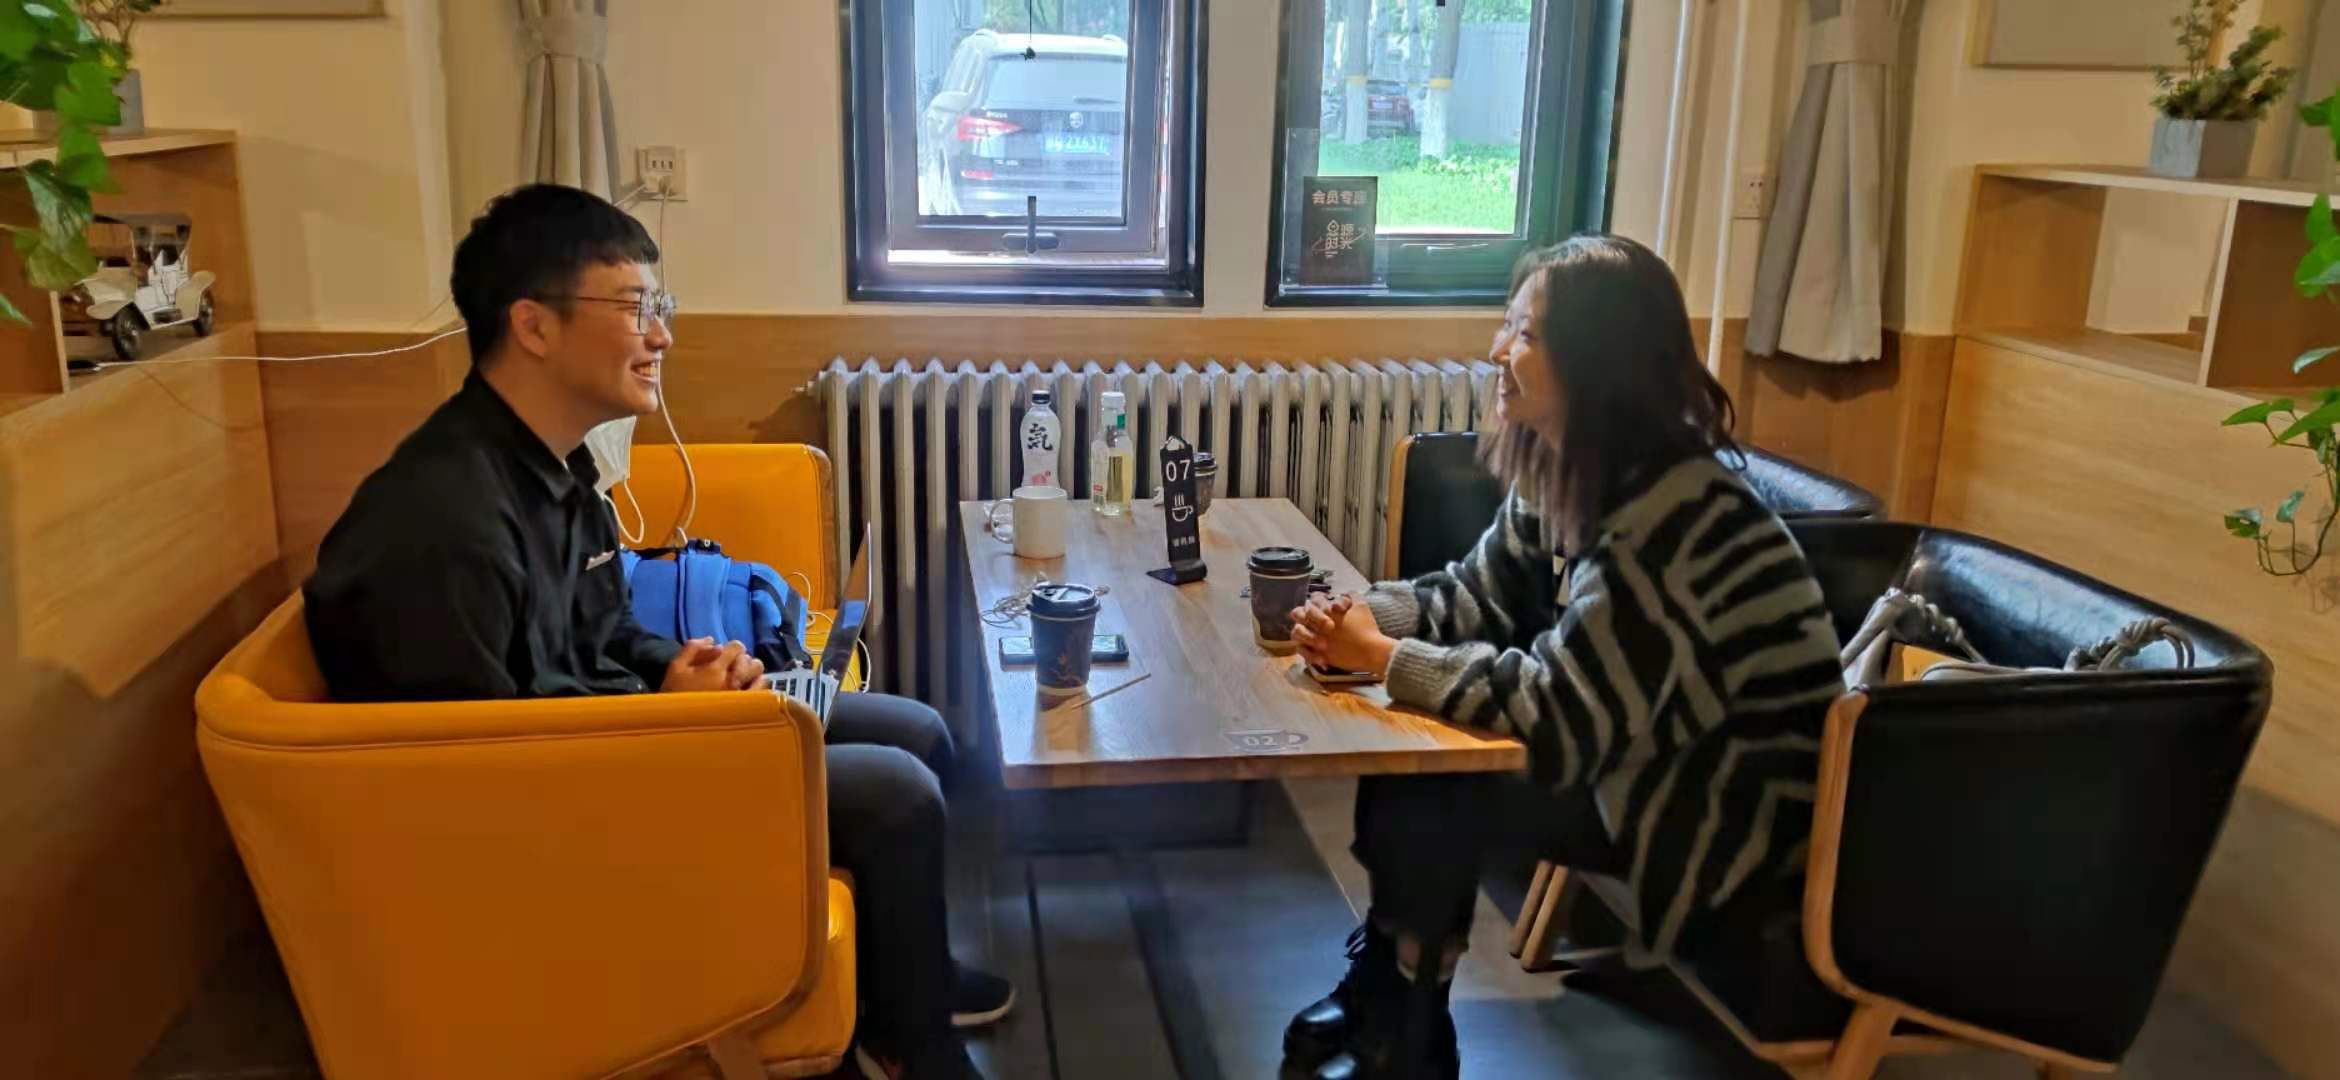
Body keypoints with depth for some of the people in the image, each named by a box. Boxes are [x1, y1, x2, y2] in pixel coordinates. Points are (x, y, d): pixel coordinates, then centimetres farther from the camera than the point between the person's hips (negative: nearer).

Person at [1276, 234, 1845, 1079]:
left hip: (1744, 808, -9)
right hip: (1651, 755, 9)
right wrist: (1361, 617, -14)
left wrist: (1382, 656, -22)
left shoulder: (1669, 511, -30)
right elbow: (1474, 597, 6)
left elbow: (1557, 716, -30)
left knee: (1427, 797, -15)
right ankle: (1382, 992, 17)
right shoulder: (1569, 469, -1)